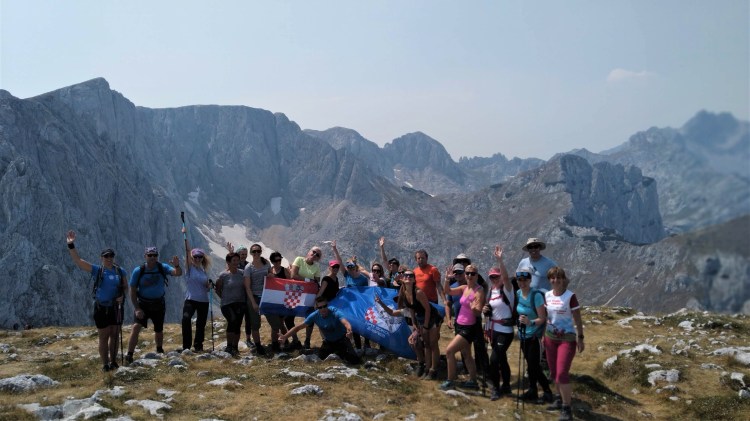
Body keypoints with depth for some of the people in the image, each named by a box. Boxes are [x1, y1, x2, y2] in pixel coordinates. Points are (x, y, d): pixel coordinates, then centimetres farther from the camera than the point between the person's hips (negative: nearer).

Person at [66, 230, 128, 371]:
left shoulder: (120, 271, 2)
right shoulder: (96, 270, -5)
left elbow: (125, 286, 9)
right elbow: (78, 261, -13)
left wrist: (122, 295, -12)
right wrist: (71, 245, -24)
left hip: (116, 308, 2)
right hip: (101, 308, -2)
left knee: (115, 336, 11)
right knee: (104, 337, 5)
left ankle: (113, 362, 25)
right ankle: (105, 364, 15)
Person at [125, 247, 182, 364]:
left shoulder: (162, 268, -10)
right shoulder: (138, 271, -13)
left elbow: (178, 273, -24)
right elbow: (133, 291, -9)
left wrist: (177, 266, -47)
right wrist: (137, 309, -16)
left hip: (159, 304, 2)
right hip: (143, 304, -2)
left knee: (159, 330, 14)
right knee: (136, 326, -20)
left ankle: (159, 351, 39)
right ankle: (129, 355, -16)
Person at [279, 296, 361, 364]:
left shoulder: (335, 312, -32)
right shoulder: (315, 315, -20)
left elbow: (346, 323, -51)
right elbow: (299, 327, -18)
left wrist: (349, 331, -75)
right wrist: (285, 336, -29)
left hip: (341, 339, -4)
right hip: (328, 341, 4)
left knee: (354, 360, -19)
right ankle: (334, 352, 26)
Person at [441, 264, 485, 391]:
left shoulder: (479, 291, -17)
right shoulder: (464, 288, 4)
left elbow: (478, 313, -21)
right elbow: (448, 291, 10)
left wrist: (474, 308, -43)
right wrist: (447, 279, -6)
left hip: (468, 328, -8)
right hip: (460, 325, 8)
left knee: (449, 351, -11)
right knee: (466, 355, 18)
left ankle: (450, 381, 1)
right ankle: (473, 381, 30)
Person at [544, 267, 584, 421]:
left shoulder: (570, 296, -14)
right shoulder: (547, 295, 3)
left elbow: (577, 319, -9)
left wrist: (580, 339, -10)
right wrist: (544, 336, 13)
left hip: (567, 338, -6)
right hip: (551, 337, 6)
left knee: (562, 373, -13)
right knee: (554, 373, 13)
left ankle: (566, 408, -2)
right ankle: (561, 399, 32)